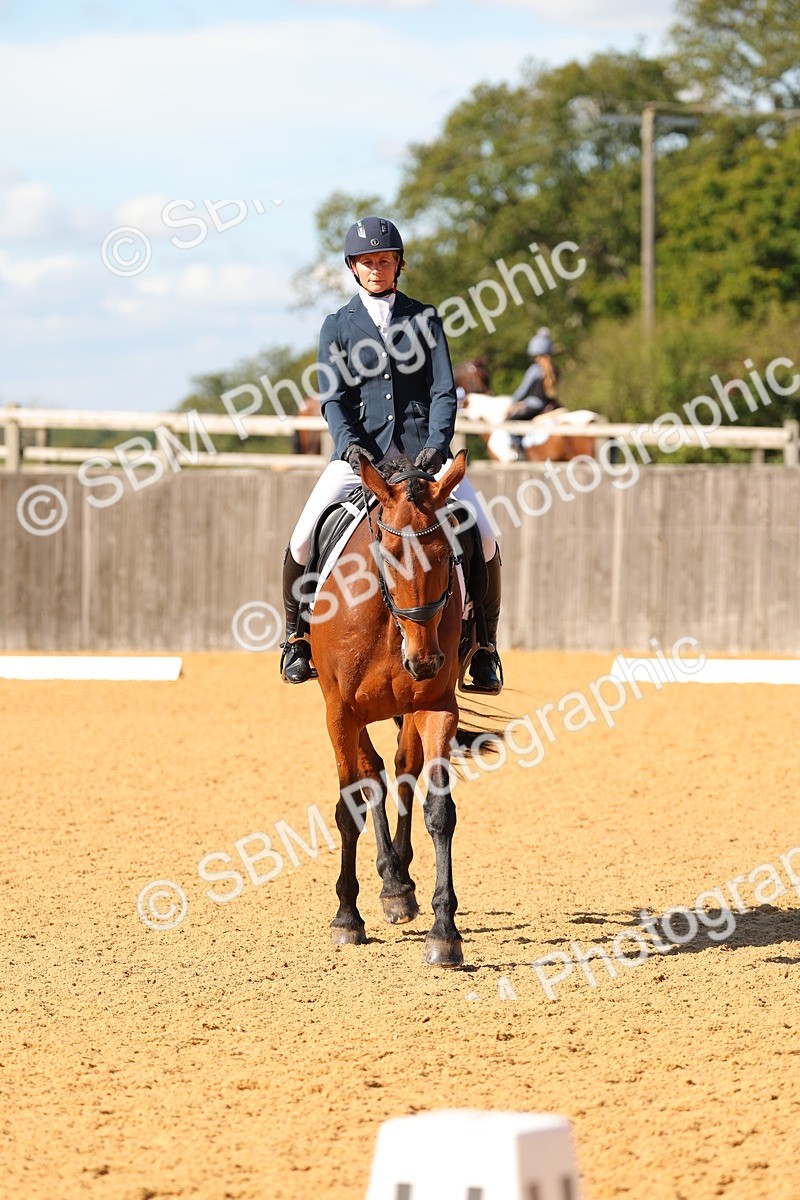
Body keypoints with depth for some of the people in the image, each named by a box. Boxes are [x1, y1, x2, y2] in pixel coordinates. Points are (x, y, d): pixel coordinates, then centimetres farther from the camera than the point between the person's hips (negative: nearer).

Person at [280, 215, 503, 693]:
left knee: (484, 537, -18)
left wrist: (437, 445, -16)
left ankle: (485, 647, -2)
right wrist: (349, 443, -18)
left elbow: (444, 390, 1)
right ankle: (297, 637, 6)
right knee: (303, 540, -18)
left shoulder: (424, 318, 10)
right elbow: (333, 397, 1)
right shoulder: (338, 325, 11)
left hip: (422, 447, 0)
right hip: (361, 450, 0)